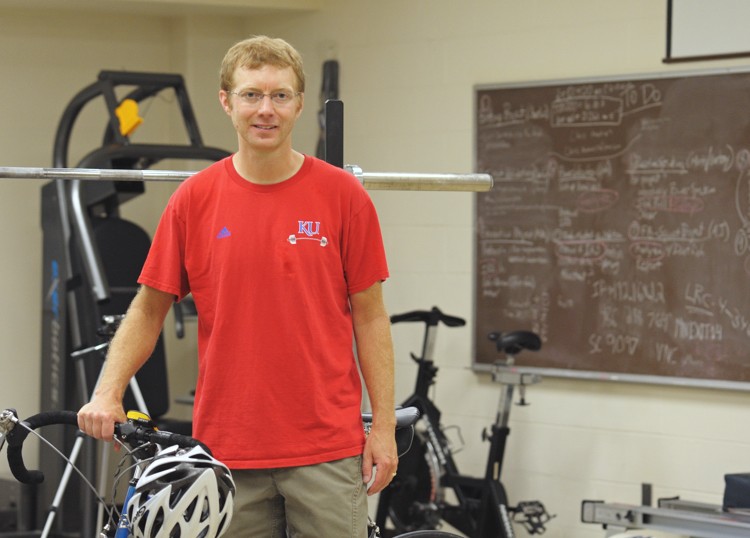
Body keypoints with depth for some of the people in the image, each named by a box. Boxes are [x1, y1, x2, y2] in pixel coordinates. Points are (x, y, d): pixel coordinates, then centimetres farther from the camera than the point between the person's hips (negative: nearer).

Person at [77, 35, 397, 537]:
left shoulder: (343, 195, -1)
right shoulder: (194, 199, 2)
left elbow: (369, 316, 2)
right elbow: (149, 308, 7)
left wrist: (384, 425, -2)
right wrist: (107, 393, -6)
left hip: (326, 446, -1)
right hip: (226, 448, 1)